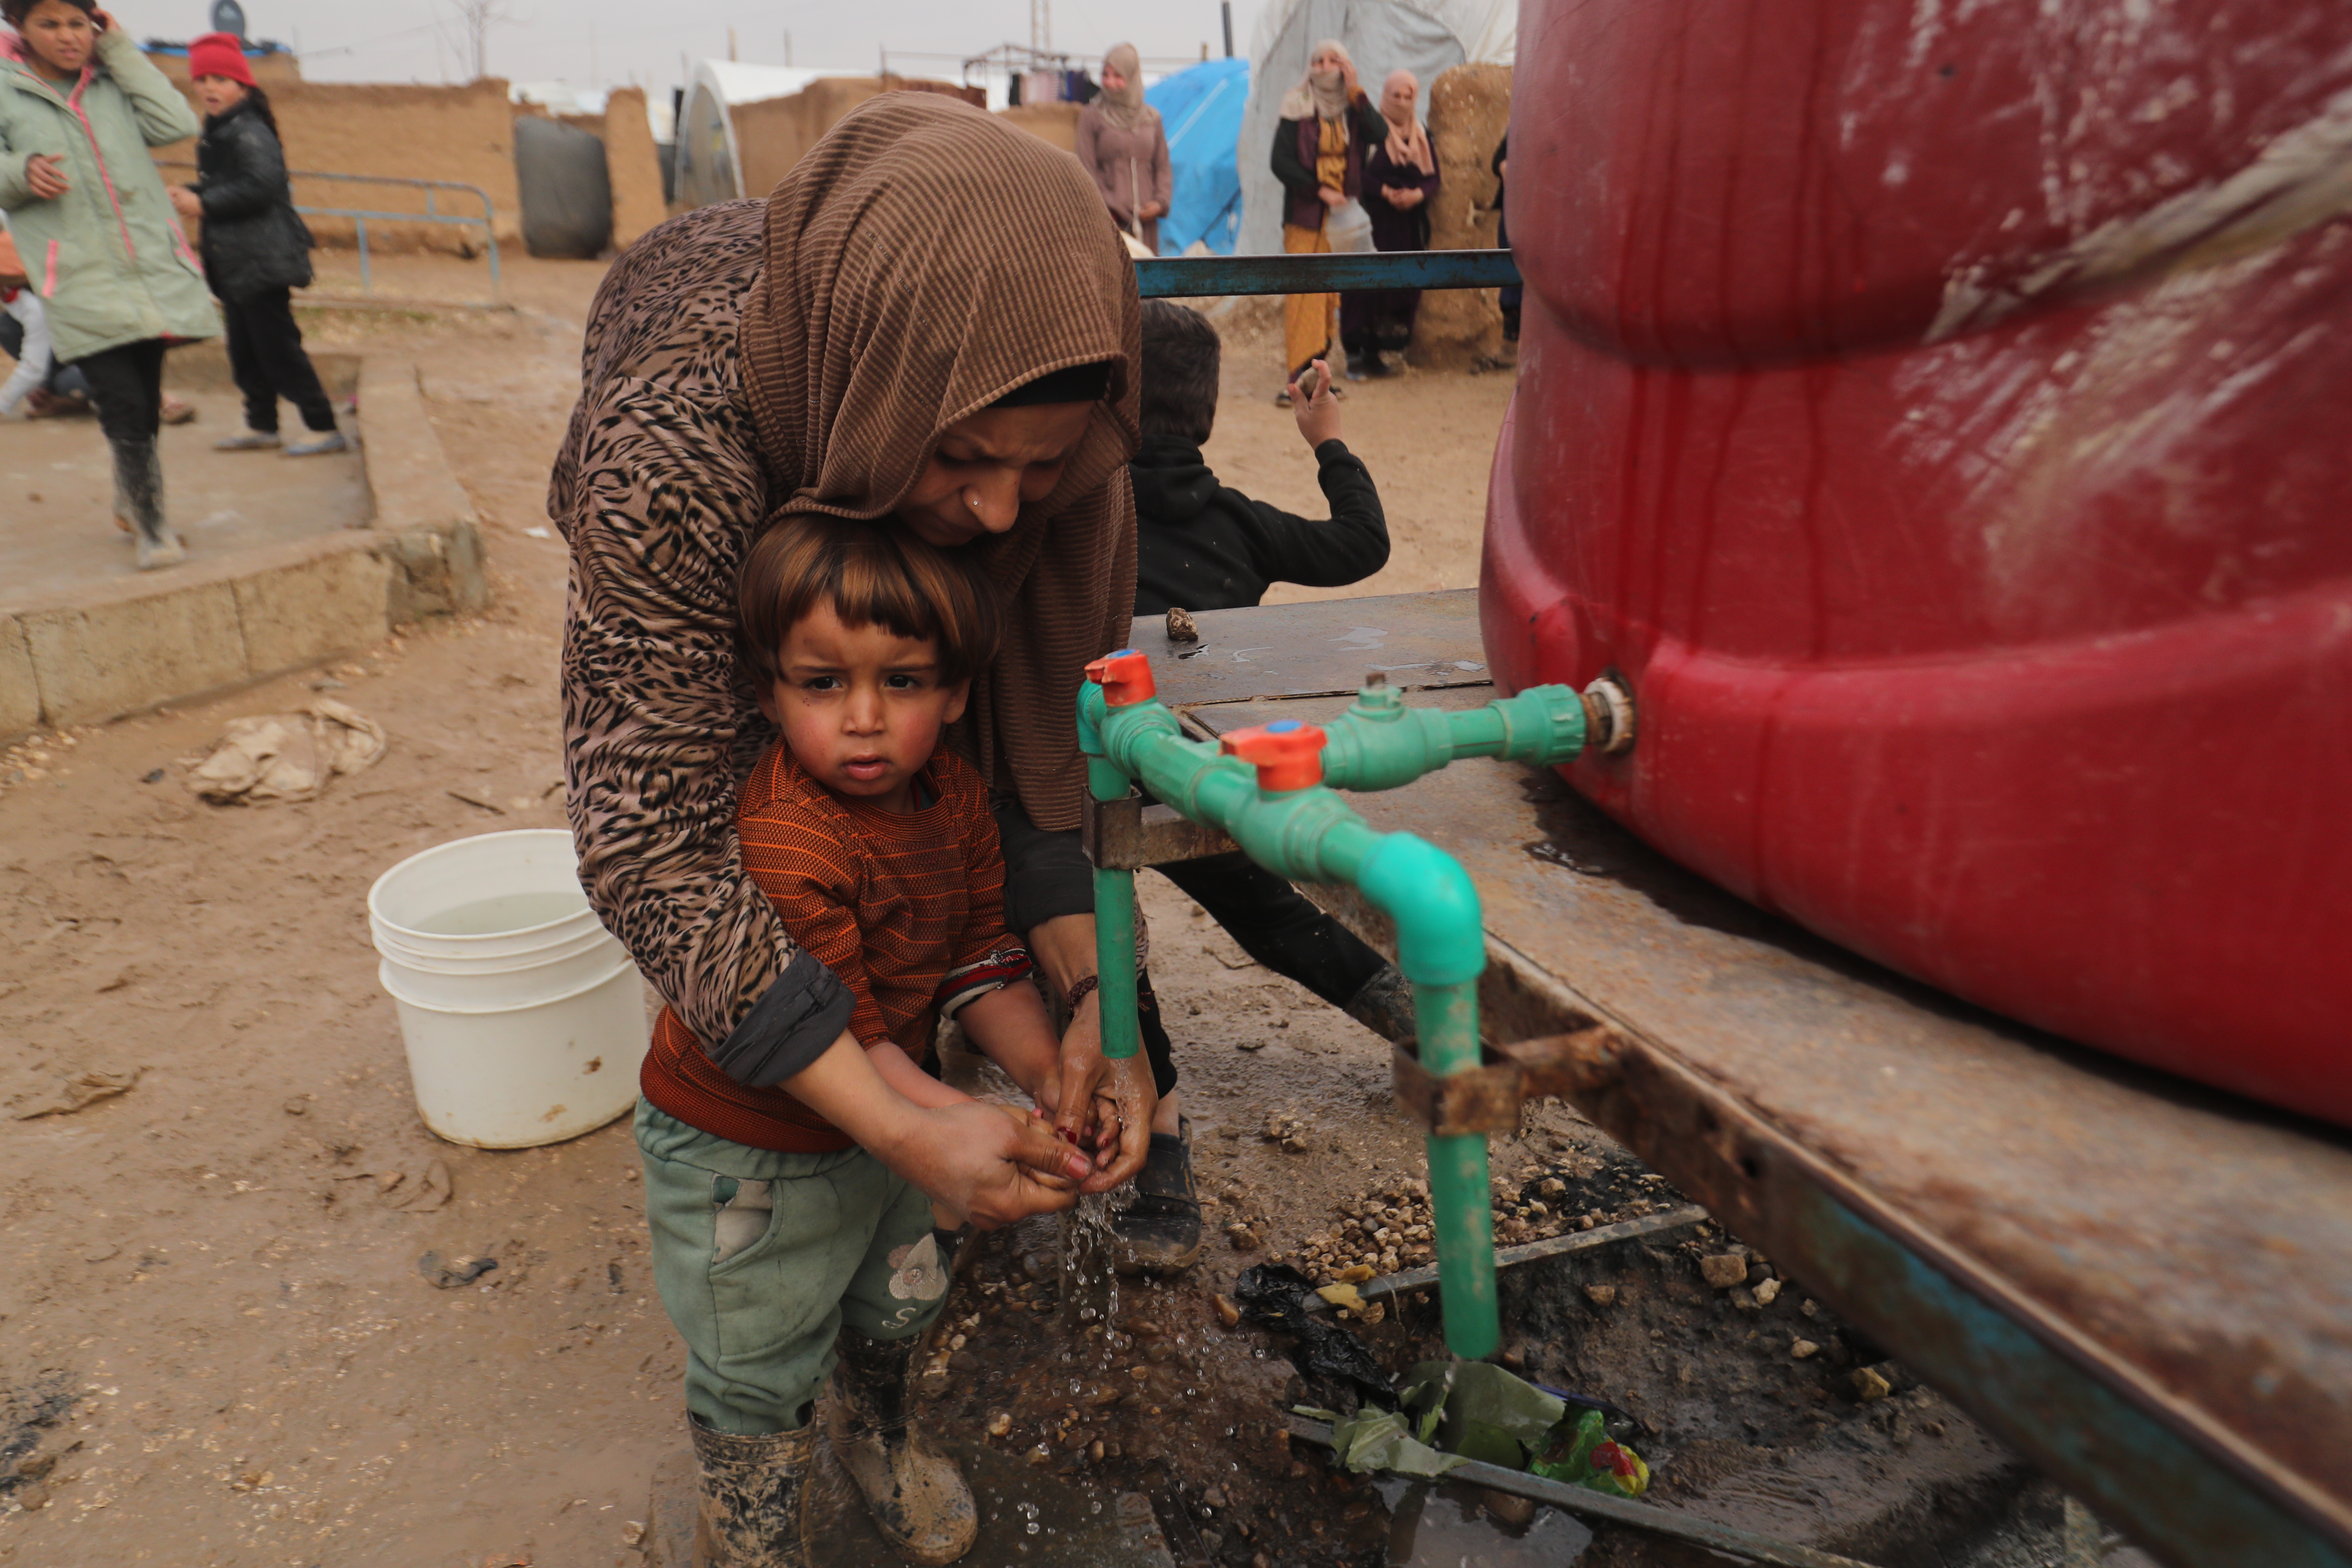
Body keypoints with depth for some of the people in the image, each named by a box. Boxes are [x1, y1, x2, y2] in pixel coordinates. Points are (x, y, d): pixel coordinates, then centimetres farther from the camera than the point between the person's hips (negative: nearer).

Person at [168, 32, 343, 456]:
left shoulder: (250, 132, -12)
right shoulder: (218, 134, 18)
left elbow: (260, 185, -22)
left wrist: (204, 204, -15)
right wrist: (190, 194, 7)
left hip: (262, 260, -10)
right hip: (236, 262, 10)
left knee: (278, 348, -10)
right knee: (245, 351, 13)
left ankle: (324, 428, -6)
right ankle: (261, 425, 21)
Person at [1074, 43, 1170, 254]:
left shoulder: (1152, 118, 14)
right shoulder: (1091, 116, 5)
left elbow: (1163, 167, 17)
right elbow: (1087, 170, 0)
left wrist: (1160, 202, -1)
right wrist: (1105, 208, -10)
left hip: (1146, 219, 3)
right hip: (1111, 220, -3)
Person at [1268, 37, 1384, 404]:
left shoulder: (1354, 109, 10)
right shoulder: (1297, 108, 3)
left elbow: (1380, 133, -10)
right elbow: (1281, 163, -4)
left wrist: (1355, 92, -10)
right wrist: (1320, 191, -12)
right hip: (1306, 215, -3)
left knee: (1334, 293, 2)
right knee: (1303, 291, -11)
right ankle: (1294, 377, -13)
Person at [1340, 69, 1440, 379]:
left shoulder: (1421, 135, 14)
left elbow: (1433, 177, 9)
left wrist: (1417, 194, -12)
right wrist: (1384, 192, -19)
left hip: (1409, 228, 5)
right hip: (1373, 223, -5)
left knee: (1402, 288, 2)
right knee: (1366, 285, -9)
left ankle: (1375, 352, 11)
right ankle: (1356, 354, -4)